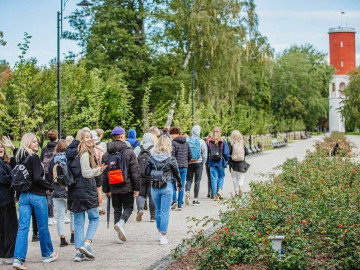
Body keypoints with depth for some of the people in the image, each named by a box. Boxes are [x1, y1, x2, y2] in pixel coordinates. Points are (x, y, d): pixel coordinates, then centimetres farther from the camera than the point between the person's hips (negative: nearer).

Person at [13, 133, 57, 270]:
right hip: (37, 195, -6)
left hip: (23, 195, 6)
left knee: (23, 227, 1)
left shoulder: (20, 158, 8)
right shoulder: (34, 157, -14)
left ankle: (18, 258, -9)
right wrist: (50, 187, -4)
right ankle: (47, 254, 24)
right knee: (43, 227, 10)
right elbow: (38, 178, -20)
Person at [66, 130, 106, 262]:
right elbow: (86, 173, -18)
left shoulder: (73, 153, 12)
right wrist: (98, 170, -4)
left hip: (73, 192, 7)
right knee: (94, 218, 9)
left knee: (78, 222, 8)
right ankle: (87, 244, -5)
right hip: (85, 191, -7)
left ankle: (79, 252, 7)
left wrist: (97, 170, 15)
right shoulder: (84, 153, -12)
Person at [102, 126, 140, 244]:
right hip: (127, 187, -4)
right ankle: (120, 223, -19)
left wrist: (106, 190, 15)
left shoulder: (106, 154, 5)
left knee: (117, 210, 12)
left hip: (114, 188, 4)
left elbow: (104, 174, 8)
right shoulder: (129, 152, -7)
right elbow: (135, 172, -8)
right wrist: (136, 188, -3)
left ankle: (120, 236, 11)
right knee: (128, 207, 9)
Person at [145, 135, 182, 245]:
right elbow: (176, 173, 1)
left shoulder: (152, 158, -2)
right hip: (166, 187, -3)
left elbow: (147, 172, -2)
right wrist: (179, 183, 19)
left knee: (158, 210, 20)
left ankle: (159, 232, 29)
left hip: (154, 187, 3)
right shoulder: (171, 159, -8)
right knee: (165, 212, 1)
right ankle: (163, 236, 0)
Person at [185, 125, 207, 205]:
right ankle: (195, 199, 5)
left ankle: (187, 192, -17)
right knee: (197, 181, 5)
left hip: (189, 163, 1)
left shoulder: (187, 141, -3)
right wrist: (203, 162, 10)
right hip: (198, 163, -1)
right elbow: (204, 154, -2)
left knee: (189, 180, 11)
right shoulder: (201, 142, -5)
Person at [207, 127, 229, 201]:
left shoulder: (209, 141, 0)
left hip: (212, 162, 1)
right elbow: (226, 153, -5)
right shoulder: (223, 141, -4)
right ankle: (220, 189, -4)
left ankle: (215, 194, 2)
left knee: (214, 178, 4)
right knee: (221, 176, 15)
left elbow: (206, 152, 1)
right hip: (221, 162, -1)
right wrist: (226, 160, 11)